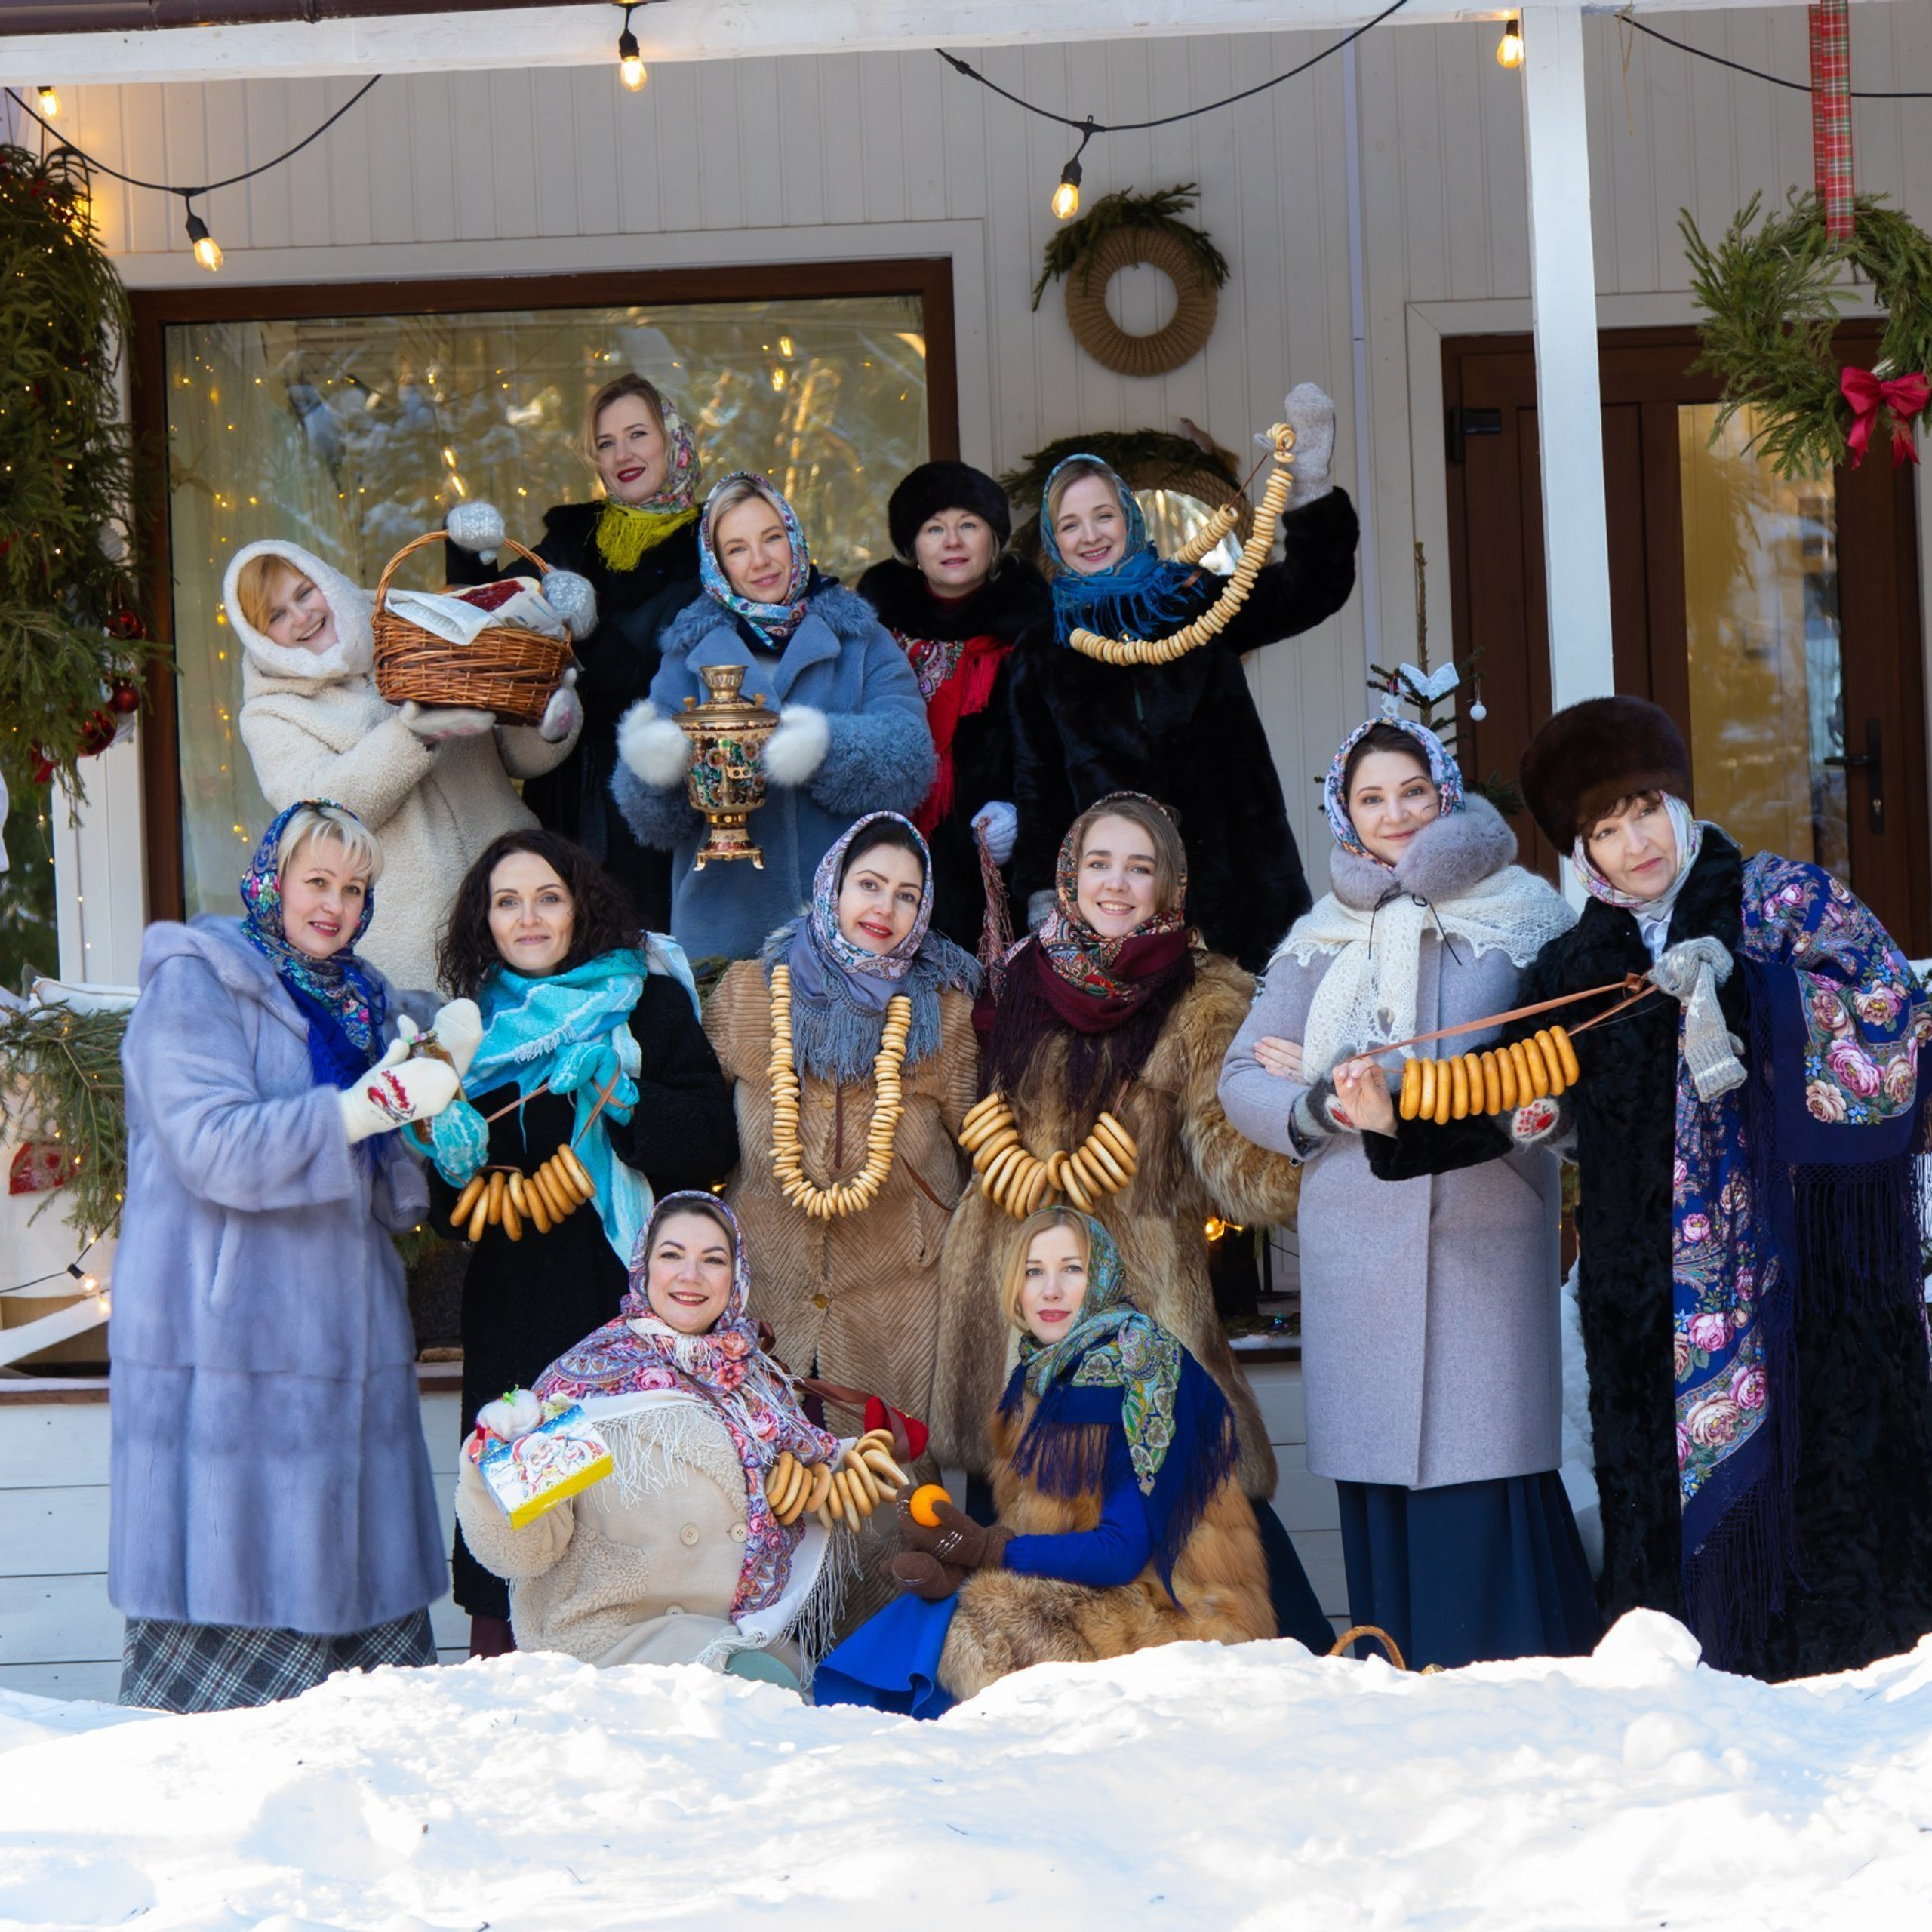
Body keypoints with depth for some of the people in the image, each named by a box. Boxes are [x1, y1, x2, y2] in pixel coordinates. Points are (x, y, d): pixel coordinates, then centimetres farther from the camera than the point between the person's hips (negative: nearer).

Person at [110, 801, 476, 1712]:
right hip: (228, 1333, -7)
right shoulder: (195, 985, -4)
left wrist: (438, 1074, 1)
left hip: (339, 1328, 7)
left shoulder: (361, 1002, 18)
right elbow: (217, 1149, -18)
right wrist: (374, 1103, -19)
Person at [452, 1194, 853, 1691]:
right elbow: (528, 1552, -11)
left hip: (747, 1632, 5)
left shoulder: (761, 1379, 9)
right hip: (609, 1633, -5)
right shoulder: (587, 1376, -6)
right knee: (766, 1684, -28)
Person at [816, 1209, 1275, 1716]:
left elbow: (1124, 1553, -20)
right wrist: (950, 1569, -14)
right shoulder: (1037, 1376, 8)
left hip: (1174, 1617, -7)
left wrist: (983, 1547, -19)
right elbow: (1024, 1528, 6)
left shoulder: (1148, 1375, -15)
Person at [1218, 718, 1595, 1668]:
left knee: (1485, 1473, -8)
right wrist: (1322, 1104, -10)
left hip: (1488, 1235, -2)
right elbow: (1240, 1079, 13)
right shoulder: (1321, 941, 15)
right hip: (1359, 1246, 2)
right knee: (1381, 1483, 0)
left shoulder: (1524, 920, 9)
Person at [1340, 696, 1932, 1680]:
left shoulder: (1782, 898, 6)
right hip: (1652, 1289, 3)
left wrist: (1738, 985, -17)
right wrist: (1396, 1122, -8)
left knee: (1831, 1468, -5)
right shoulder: (1574, 968, 14)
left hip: (1807, 1247, -2)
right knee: (1669, 1499, -1)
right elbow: (1503, 1100, 9)